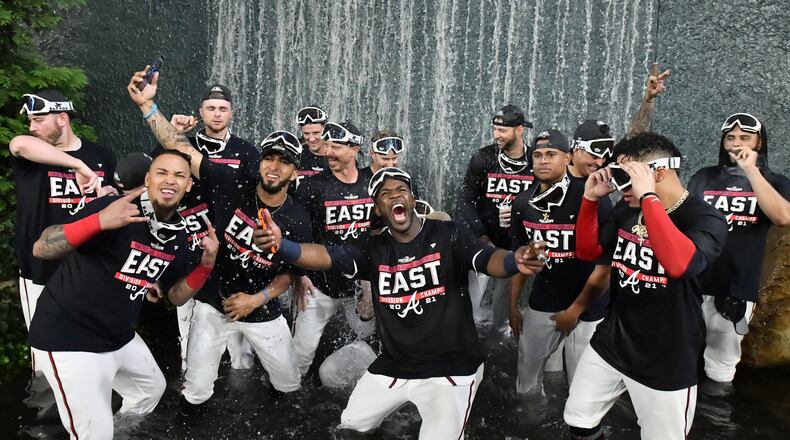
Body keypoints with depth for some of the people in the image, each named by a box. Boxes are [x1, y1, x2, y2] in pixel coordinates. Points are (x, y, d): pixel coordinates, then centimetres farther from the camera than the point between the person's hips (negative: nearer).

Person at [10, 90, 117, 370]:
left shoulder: (101, 156, 4)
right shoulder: (28, 156, -5)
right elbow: (20, 143, -31)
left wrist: (110, 194, -8)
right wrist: (79, 165, -38)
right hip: (41, 270, -2)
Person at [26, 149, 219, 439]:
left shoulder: (178, 234, 1)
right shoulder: (114, 207, -21)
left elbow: (176, 296, 8)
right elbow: (41, 249, -25)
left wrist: (206, 264, -9)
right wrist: (100, 221, -40)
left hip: (119, 336, 8)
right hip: (69, 336, -8)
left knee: (153, 388, 26)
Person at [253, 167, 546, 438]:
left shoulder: (447, 236, -9)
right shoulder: (372, 249, -2)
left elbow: (489, 260, -24)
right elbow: (324, 256, -17)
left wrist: (515, 261, -49)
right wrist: (280, 245, -38)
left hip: (451, 369, -4)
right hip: (393, 367, 4)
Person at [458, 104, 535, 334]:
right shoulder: (483, 158, -9)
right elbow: (466, 200, -3)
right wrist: (480, 234, -12)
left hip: (515, 239, 2)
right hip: (485, 235, -1)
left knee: (507, 286, 14)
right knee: (477, 281, -11)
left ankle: (502, 328, 35)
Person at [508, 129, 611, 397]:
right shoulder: (524, 203, 0)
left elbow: (605, 264, -14)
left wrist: (574, 311, -10)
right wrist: (513, 306, 10)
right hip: (541, 304, 4)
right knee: (526, 386, 13)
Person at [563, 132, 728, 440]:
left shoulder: (706, 219, -18)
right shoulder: (627, 210, 0)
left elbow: (680, 264, -38)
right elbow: (587, 252, 8)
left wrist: (648, 196, -35)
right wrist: (591, 199, -5)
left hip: (666, 362, -5)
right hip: (610, 344, 6)